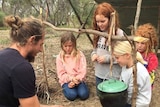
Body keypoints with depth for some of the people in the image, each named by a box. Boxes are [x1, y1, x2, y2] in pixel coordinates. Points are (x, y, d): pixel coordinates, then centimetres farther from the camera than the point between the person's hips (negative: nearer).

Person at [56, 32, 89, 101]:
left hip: (78, 80, 1)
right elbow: (61, 74, -5)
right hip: (67, 81, 0)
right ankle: (66, 89, 6)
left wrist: (76, 80, -19)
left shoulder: (80, 54, -4)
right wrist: (71, 79, -20)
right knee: (72, 95, -26)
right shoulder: (60, 57, -4)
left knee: (84, 95, -23)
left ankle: (76, 86, 6)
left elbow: (83, 71, -7)